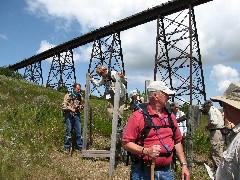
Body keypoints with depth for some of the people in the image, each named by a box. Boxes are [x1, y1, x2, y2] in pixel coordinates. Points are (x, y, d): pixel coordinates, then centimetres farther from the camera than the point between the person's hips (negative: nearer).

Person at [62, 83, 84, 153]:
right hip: (69, 115, -4)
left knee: (78, 131, 5)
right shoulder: (68, 95, -3)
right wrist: (71, 109, -22)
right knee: (68, 131, 1)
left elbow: (82, 104, 24)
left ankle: (80, 147, 14)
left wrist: (81, 106, 1)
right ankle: (67, 148, 12)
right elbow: (63, 106, -8)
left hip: (77, 115, 4)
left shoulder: (79, 96, 11)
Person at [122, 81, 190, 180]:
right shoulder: (138, 116, -11)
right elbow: (126, 143, -13)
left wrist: (184, 164, 10)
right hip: (143, 172, -5)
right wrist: (145, 151, -25)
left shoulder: (170, 116, 9)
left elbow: (177, 141, 15)